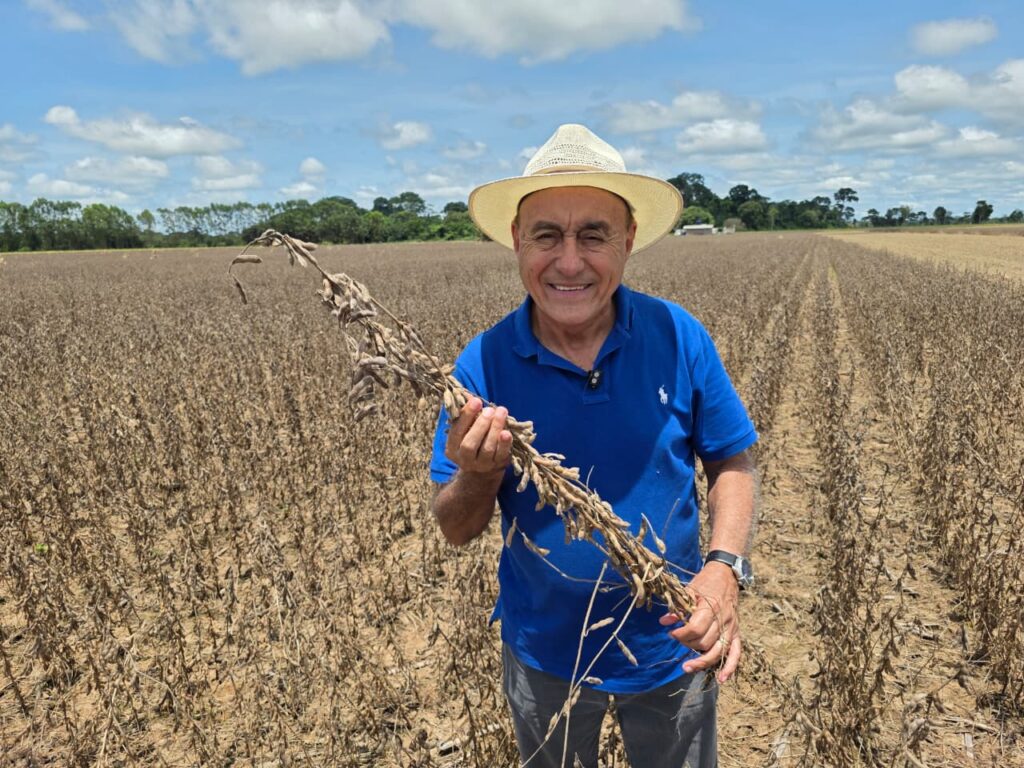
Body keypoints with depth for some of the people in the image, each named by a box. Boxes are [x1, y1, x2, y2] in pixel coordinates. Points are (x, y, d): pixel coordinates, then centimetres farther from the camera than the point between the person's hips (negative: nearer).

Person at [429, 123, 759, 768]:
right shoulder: (482, 364, -17)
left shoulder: (680, 337, -16)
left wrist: (726, 567, -22)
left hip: (670, 647, 0)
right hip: (543, 653, 1)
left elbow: (733, 464, -5)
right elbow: (457, 531, -11)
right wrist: (480, 472, -33)